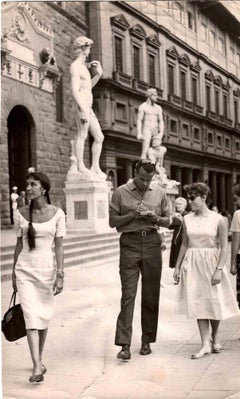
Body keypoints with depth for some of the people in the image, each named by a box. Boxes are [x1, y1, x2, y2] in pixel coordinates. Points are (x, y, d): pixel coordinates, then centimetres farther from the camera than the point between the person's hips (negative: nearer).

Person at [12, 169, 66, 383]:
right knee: (31, 316, -9)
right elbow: (19, 244, 8)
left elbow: (59, 247, -3)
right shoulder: (21, 213, 1)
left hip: (47, 269, 0)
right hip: (25, 270, 0)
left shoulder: (57, 213, -4)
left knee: (44, 317, 10)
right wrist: (14, 273, 12)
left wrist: (60, 275, -8)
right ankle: (37, 367, -11)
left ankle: (39, 359, 29)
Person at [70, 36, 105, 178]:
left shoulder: (83, 65, 22)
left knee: (99, 137, 8)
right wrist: (83, 110, -24)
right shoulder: (76, 66, -7)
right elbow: (75, 90, -17)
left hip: (89, 108, 10)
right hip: (82, 106, -10)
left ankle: (95, 167, 10)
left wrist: (98, 74, 15)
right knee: (82, 135, -12)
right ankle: (80, 166, -13)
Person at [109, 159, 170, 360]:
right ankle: (125, 345, -9)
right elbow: (113, 221, 2)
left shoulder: (159, 193, 8)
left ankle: (147, 341, 18)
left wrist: (156, 218, -7)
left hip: (152, 243, 3)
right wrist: (132, 215, -13)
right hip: (129, 244, -2)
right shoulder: (121, 192, 1)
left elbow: (167, 221, 15)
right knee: (128, 294, -8)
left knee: (151, 295, 6)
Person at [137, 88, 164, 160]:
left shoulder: (158, 108, 13)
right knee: (145, 152, -17)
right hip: (146, 130, -4)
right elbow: (139, 121, -5)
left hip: (156, 131, 4)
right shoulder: (143, 106, 1)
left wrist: (161, 133, -11)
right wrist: (139, 133, -18)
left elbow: (161, 122, 6)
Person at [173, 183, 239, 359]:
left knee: (214, 302, 6)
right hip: (192, 265, 3)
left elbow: (224, 247, -7)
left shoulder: (218, 219, -7)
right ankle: (206, 344, 6)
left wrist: (219, 270, -15)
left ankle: (215, 337, 31)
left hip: (211, 264, -3)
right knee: (198, 303, 0)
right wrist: (177, 266, 12)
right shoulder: (187, 219, 4)